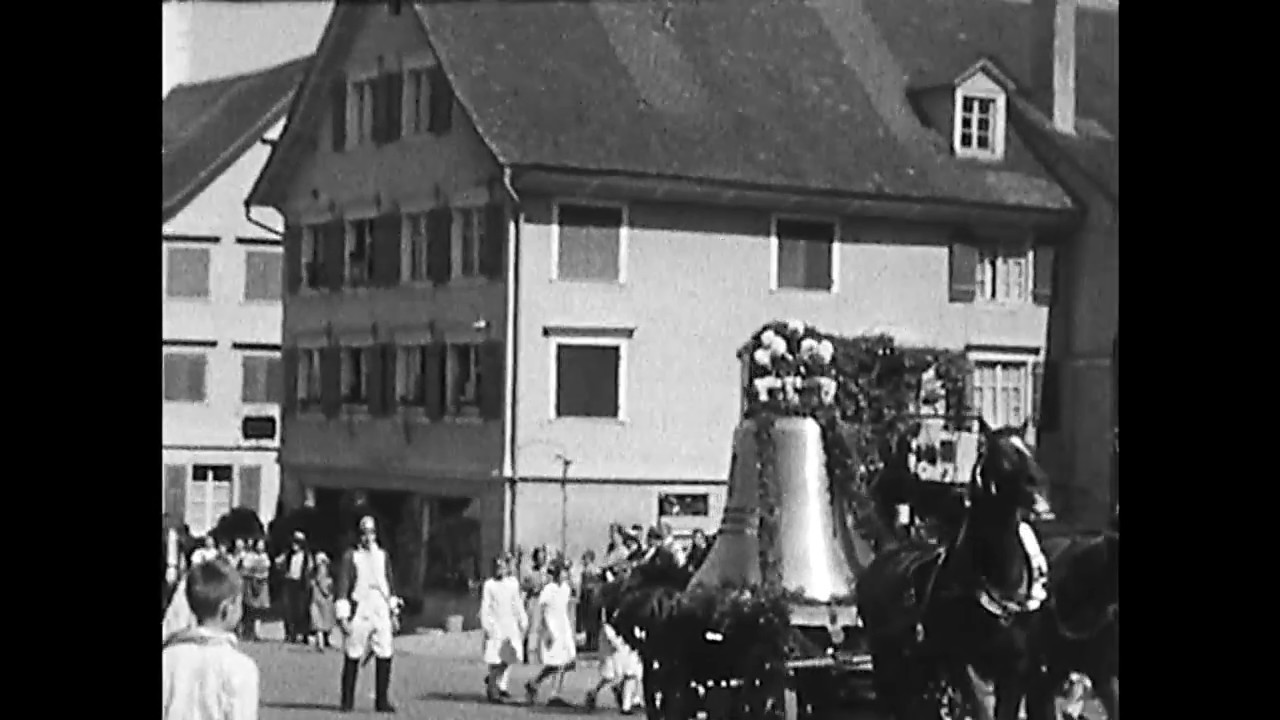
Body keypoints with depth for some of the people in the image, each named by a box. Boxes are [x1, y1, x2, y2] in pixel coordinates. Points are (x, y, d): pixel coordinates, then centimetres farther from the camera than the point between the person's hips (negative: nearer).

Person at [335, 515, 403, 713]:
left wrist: (394, 611, 17)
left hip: (381, 612, 3)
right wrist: (342, 616, -9)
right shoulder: (350, 556, 1)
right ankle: (347, 701, 9)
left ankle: (382, 700, 2)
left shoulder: (383, 556, 15)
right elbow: (342, 586, -3)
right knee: (352, 658, -1)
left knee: (385, 656, -5)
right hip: (359, 613, -3)